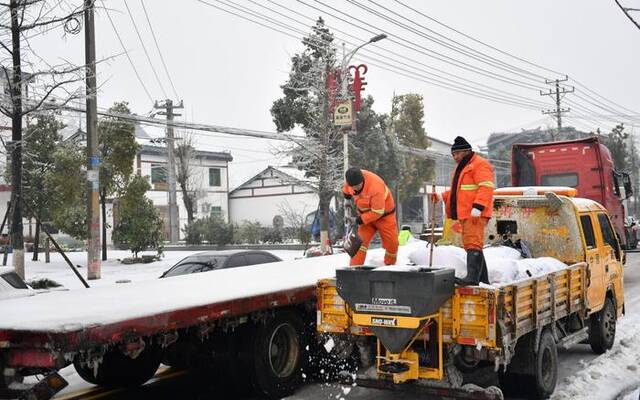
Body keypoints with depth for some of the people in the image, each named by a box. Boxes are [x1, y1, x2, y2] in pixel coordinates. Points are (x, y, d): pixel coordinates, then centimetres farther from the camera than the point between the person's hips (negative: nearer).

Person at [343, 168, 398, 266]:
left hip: (384, 214, -4)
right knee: (361, 240, -13)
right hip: (365, 213, 4)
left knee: (392, 243, 0)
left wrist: (361, 220, -27)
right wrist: (346, 193, 22)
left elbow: (378, 212, -31)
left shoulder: (375, 187, -39)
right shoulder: (353, 177, -22)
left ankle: (390, 264, 27)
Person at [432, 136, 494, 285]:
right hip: (465, 214, 10)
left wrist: (477, 207, -27)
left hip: (475, 214, -10)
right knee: (470, 245, 12)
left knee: (473, 244, -17)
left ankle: (472, 277, -22)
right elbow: (458, 190, 29)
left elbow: (486, 188, -18)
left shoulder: (479, 164, -7)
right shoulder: (461, 167, 24)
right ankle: (483, 279, 19)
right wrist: (442, 196, 13)